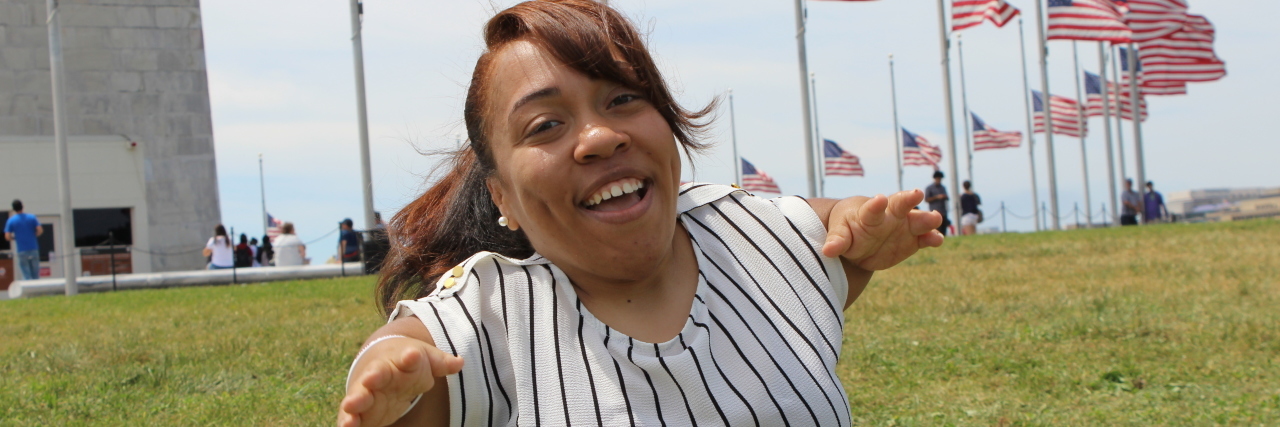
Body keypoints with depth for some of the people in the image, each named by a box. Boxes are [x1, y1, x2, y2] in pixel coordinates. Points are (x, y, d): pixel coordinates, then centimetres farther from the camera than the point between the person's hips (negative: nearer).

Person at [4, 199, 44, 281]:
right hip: (33, 249, 2)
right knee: (35, 275, 8)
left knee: (26, 275, 0)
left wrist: (14, 238, 13)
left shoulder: (11, 220, -2)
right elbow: (40, 230, -6)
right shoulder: (32, 217, 2)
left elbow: (7, 237, -8)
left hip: (22, 251, -2)